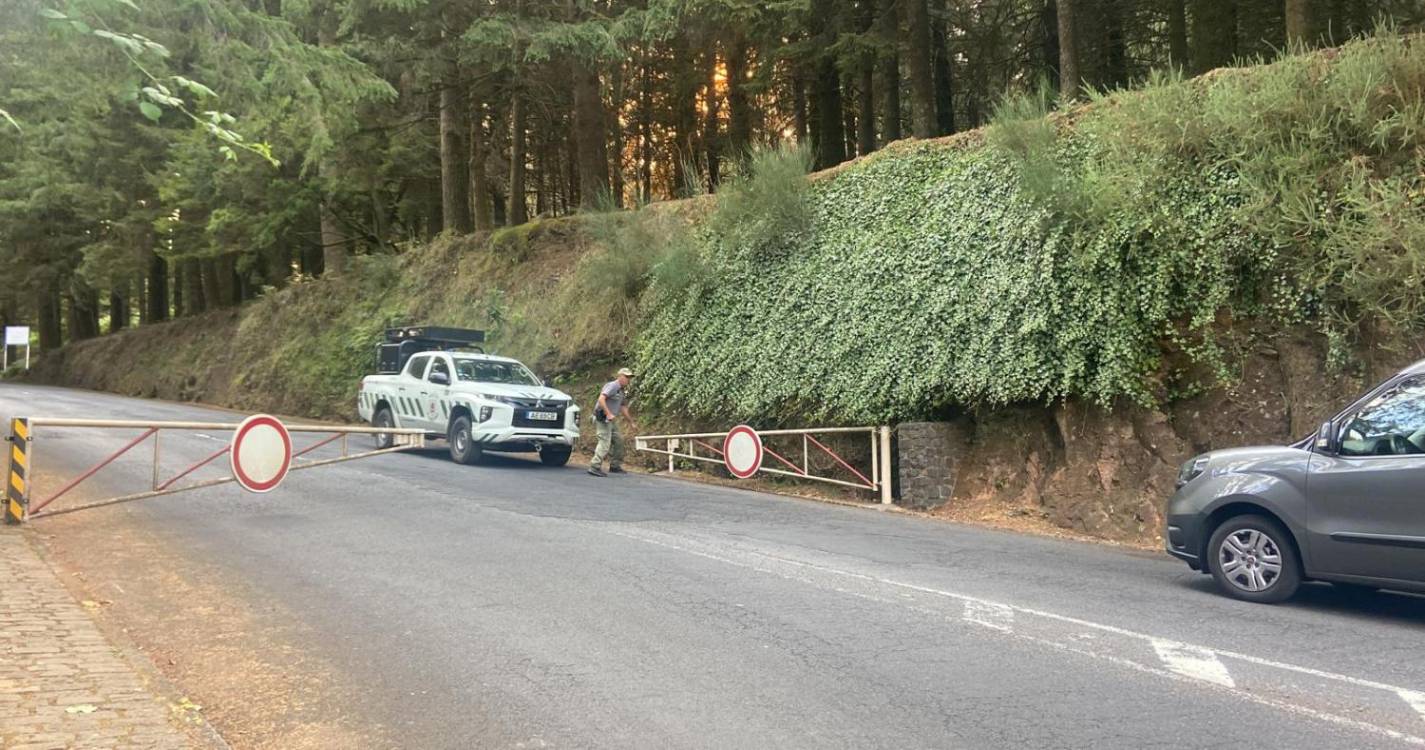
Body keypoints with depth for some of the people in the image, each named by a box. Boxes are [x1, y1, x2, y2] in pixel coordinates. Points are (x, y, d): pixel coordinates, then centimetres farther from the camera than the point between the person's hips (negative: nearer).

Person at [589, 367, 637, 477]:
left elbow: (623, 408, 24)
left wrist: (631, 422, 27)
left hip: (611, 420, 10)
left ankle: (615, 466, 22)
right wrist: (609, 414, -31)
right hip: (603, 418, -10)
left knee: (618, 440, 13)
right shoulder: (612, 386, -13)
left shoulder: (621, 391, 17)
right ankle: (595, 467, -17)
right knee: (605, 442, -15)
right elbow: (601, 399, -26)